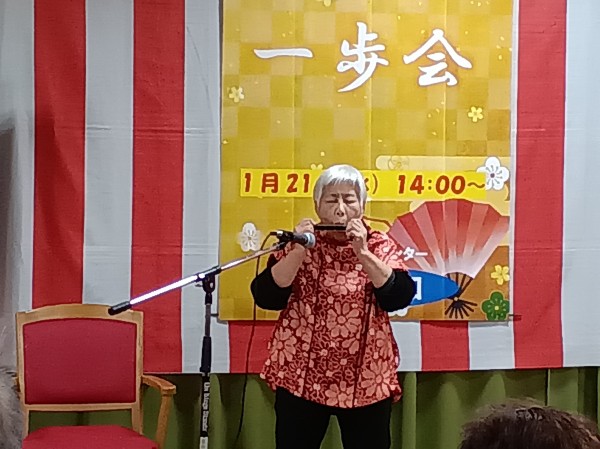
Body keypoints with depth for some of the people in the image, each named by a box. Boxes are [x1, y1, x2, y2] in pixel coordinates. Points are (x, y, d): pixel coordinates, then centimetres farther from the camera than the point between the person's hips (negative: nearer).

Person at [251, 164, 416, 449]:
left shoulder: (381, 246, 3)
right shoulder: (298, 244, 4)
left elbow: (400, 297, -12)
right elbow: (266, 297, -7)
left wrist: (362, 253, -17)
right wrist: (298, 252, -16)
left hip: (366, 381, 0)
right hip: (301, 378, 0)